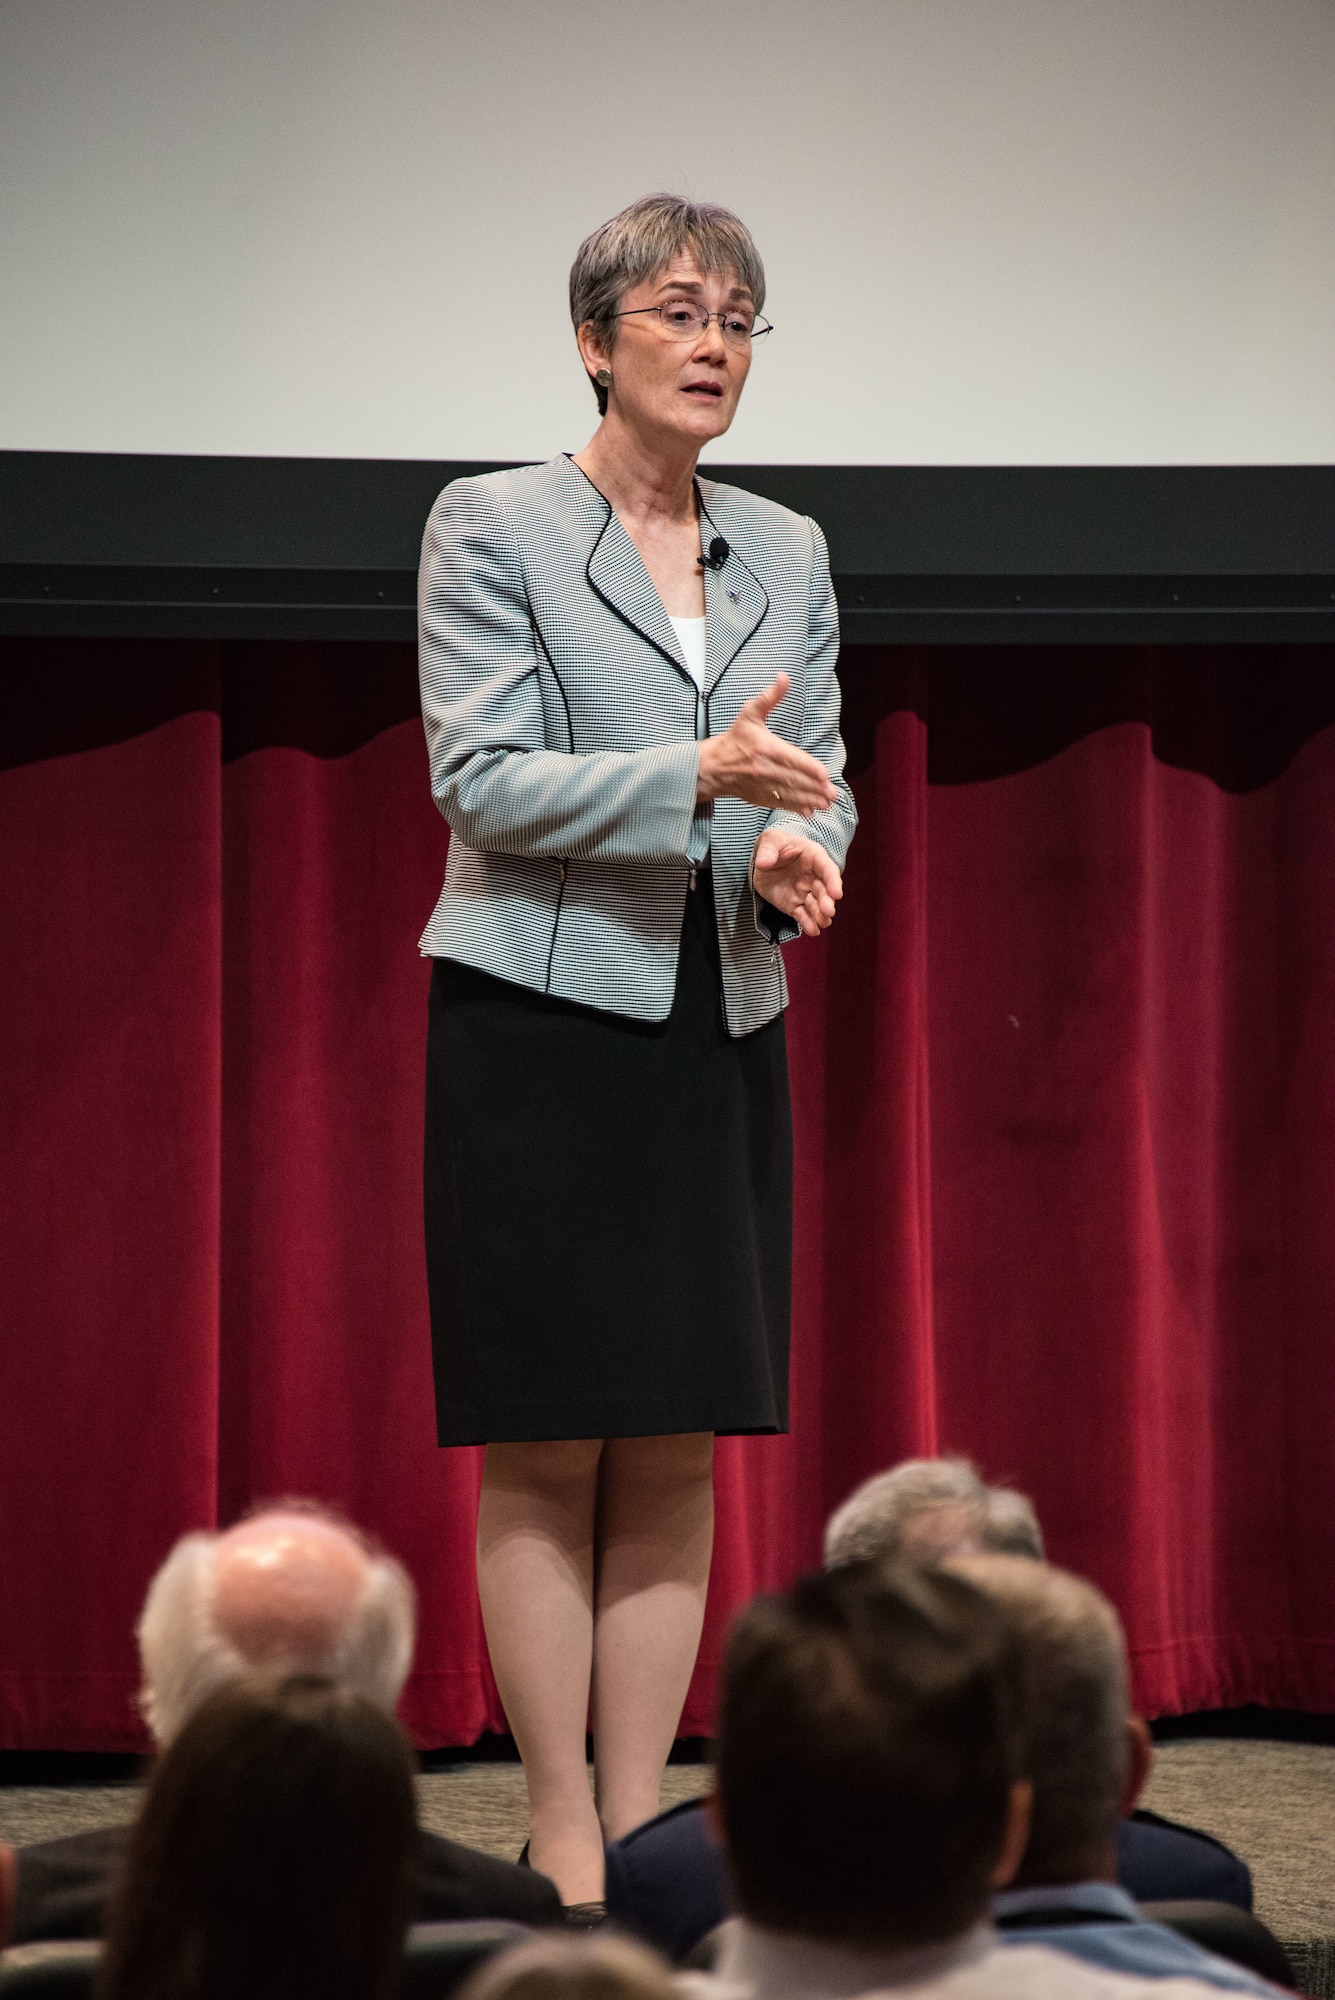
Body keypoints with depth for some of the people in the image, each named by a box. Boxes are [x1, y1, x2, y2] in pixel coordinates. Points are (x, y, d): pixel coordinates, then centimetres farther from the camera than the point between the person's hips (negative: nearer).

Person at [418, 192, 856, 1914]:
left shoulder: (787, 557, 13)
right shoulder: (490, 528, -2)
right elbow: (480, 777, -10)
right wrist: (696, 779, -21)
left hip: (718, 1030, 5)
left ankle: (641, 1825, 8)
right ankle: (562, 1841, 1)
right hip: (541, 1025, -5)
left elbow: (817, 780, 12)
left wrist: (797, 856, -12)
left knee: (679, 1453, 4)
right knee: (547, 1451, -4)